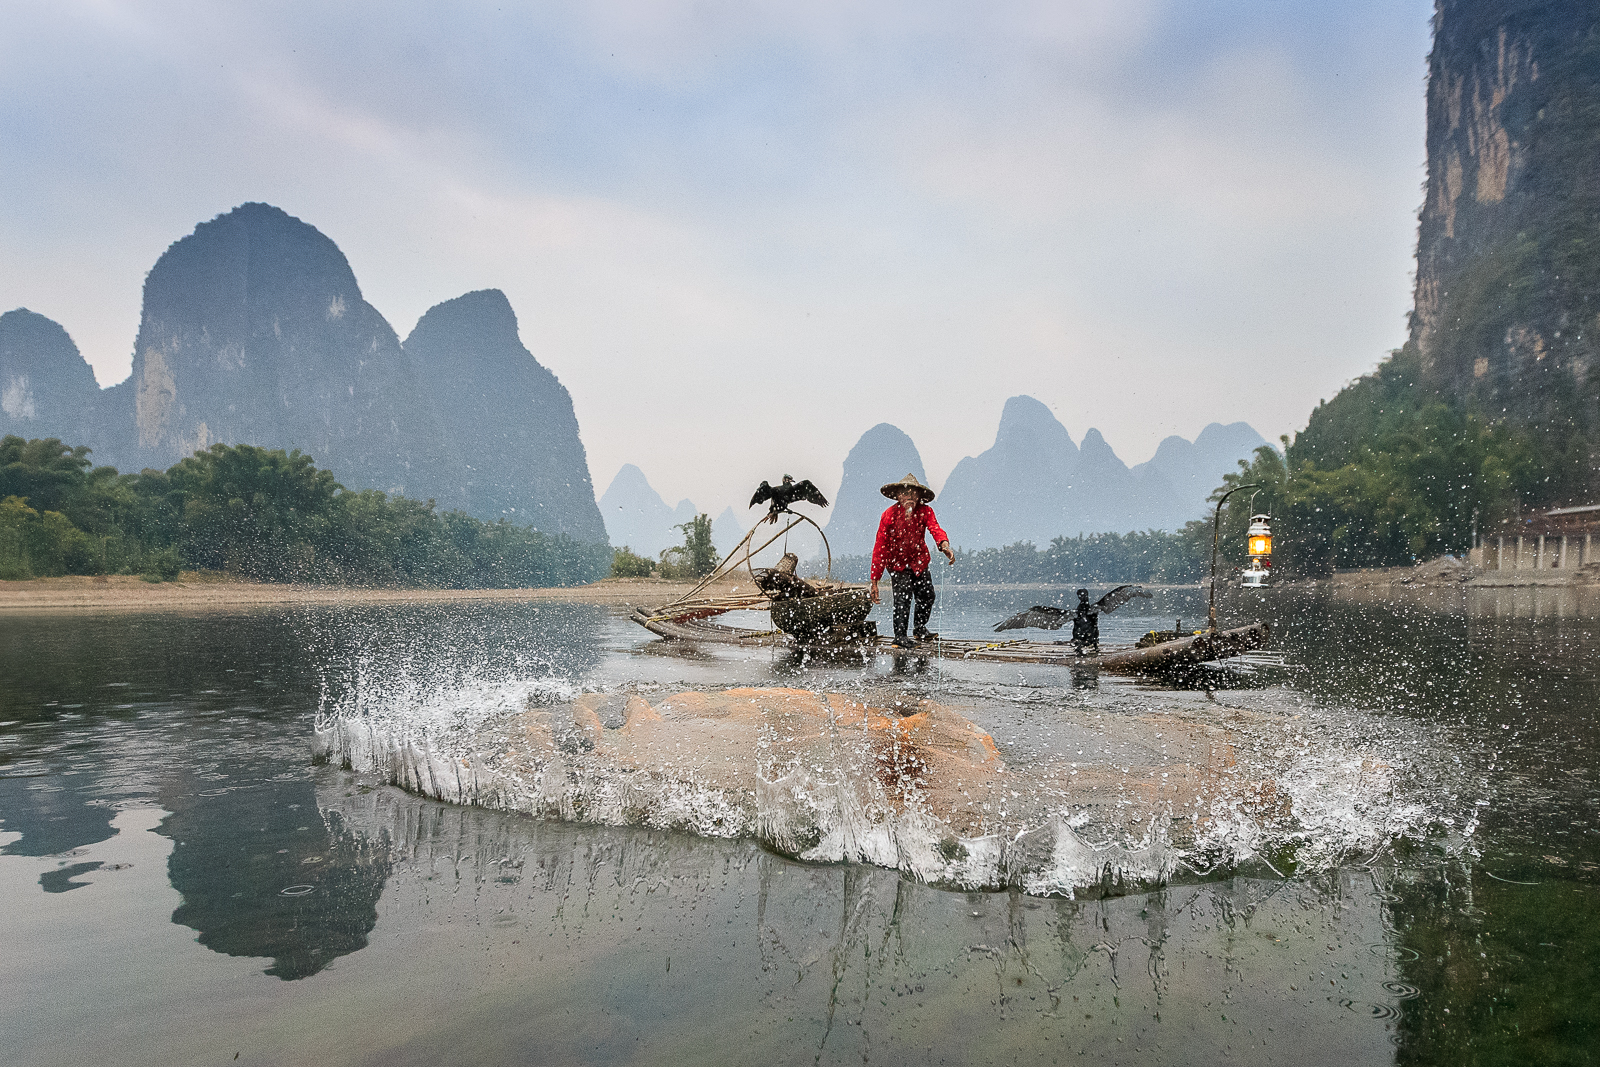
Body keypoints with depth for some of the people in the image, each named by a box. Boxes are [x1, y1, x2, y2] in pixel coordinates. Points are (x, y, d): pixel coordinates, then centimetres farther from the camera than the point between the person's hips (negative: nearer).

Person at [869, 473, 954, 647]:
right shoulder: (889, 515, -21)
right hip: (897, 563, -4)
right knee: (903, 597, -17)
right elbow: (880, 548, -20)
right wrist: (874, 582, -22)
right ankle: (900, 636, -2)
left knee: (927, 596, 7)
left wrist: (944, 545, -57)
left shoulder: (925, 511, -13)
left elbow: (935, 529, -31)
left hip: (919, 561, 4)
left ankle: (920, 629, 33)